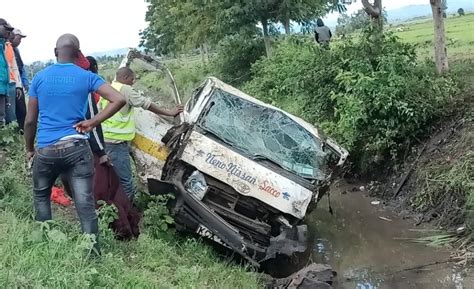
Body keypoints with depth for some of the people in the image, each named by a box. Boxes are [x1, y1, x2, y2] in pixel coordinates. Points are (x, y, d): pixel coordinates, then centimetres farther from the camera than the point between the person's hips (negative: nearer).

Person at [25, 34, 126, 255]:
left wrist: (29, 149, 19)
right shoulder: (87, 77, 1)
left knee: (41, 196, 24)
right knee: (85, 205, 0)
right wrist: (92, 123, -5)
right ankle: (94, 253, 1)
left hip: (45, 150, 1)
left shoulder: (40, 77, 5)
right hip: (77, 148, -1)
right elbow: (119, 100, -10)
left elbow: (30, 120, 6)